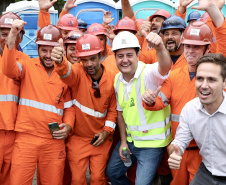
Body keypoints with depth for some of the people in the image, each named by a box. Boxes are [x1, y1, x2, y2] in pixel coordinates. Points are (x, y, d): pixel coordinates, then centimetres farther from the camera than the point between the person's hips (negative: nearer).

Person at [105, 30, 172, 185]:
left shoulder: (149, 73, -20)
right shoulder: (118, 79, 1)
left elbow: (165, 68, -45)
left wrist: (160, 48, -66)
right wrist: (123, 141, 8)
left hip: (152, 143, -7)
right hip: (129, 139, 7)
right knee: (112, 172, 20)